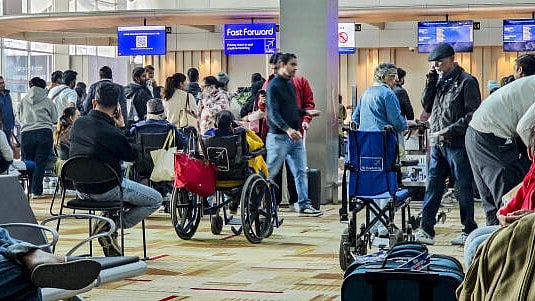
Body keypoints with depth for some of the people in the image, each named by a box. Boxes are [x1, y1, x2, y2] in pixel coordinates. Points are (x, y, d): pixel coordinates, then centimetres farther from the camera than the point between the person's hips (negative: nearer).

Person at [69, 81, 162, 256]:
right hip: (106, 190, -7)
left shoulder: (78, 124, -4)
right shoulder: (113, 134, -24)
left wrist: (117, 128, 6)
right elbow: (132, 156, -7)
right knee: (156, 200, 7)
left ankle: (109, 223, 18)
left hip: (81, 189, 8)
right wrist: (121, 128, -3)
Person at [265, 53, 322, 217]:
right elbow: (273, 113, -20)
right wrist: (287, 129, -30)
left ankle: (304, 204, 7)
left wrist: (302, 120, 12)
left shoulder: (290, 84, 15)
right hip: (279, 136, -8)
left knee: (301, 172, 4)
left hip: (295, 136, 8)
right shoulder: (274, 85, -12)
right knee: (270, 172, 1)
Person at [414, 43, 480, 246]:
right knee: (432, 187, 5)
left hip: (458, 144, -6)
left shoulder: (467, 81, -7)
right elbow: (427, 107, 13)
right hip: (438, 145, 7)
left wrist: (449, 130, -17)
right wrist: (430, 82, 3)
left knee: (464, 189, 2)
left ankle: (469, 231, 12)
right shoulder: (439, 80, 14)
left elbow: (473, 114, -12)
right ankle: (426, 229, 9)